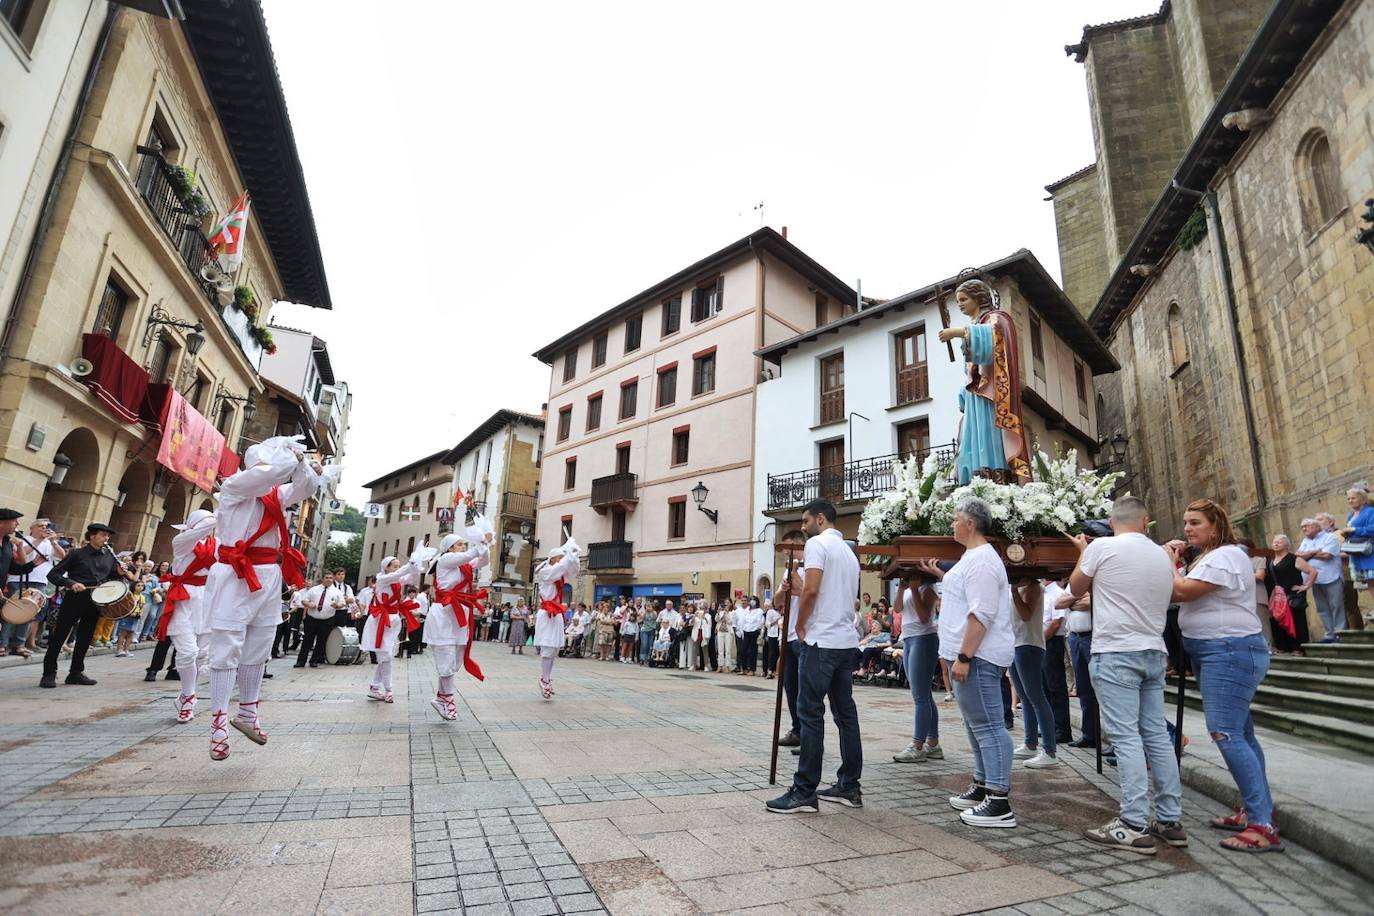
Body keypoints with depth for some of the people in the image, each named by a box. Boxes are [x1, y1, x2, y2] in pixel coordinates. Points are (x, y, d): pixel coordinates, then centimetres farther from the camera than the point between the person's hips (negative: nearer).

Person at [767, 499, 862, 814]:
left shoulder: (817, 543, -8)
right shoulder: (849, 551, 19)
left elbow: (811, 590, -18)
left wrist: (800, 624, -4)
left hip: (822, 640, -9)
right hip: (847, 641, 9)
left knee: (811, 714, -5)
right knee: (846, 712, 11)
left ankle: (804, 792, -2)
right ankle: (849, 786, 17)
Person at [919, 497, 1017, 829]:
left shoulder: (981, 559, -18)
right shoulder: (974, 556, 16)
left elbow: (982, 614, -24)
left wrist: (963, 657, -24)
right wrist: (938, 574, 35)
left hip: (978, 657, -11)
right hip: (972, 655, 11)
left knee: (987, 726, -7)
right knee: (978, 724, 19)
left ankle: (1000, 804, -1)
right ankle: (982, 787, 31)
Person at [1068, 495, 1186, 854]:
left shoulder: (1102, 547, -8)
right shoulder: (1162, 556, 9)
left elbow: (1076, 588, 5)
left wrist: (1083, 553, 20)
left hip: (1116, 653, -6)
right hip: (1154, 652, 7)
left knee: (1126, 737, -6)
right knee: (1157, 735, 11)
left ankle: (1134, 827, -5)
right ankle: (1170, 821, 17)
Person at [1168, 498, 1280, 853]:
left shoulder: (1226, 556, -15)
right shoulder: (1208, 558, 17)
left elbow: (1182, 591, -21)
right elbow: (1177, 594, 12)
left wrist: (1169, 561, -6)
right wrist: (1176, 561, 2)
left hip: (1231, 652, -11)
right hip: (1213, 653, 11)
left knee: (1225, 734, -14)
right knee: (1239, 733, 15)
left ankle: (1263, 826, -9)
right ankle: (1257, 809, 24)